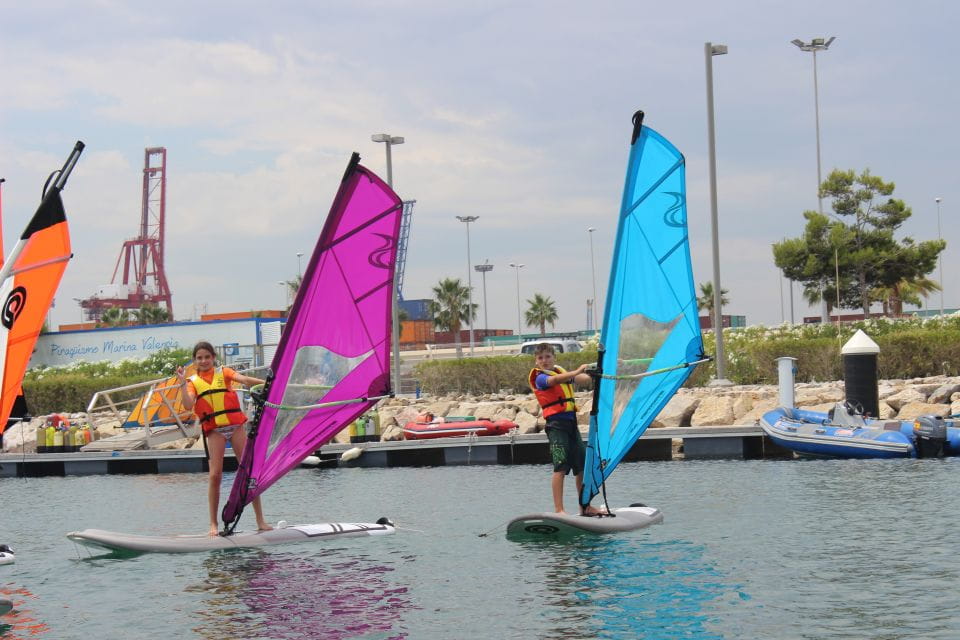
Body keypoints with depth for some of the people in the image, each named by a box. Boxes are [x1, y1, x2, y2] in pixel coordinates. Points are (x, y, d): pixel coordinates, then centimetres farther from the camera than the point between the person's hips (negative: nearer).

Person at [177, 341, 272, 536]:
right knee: (215, 475, -10)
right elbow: (188, 405, -6)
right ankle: (213, 524, -1)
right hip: (214, 430, 0)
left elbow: (243, 379, -9)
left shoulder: (223, 372, 9)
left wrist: (266, 383, -25)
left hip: (235, 425, 0)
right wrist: (182, 383, -14)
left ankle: (260, 520, 3)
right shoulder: (193, 381, 10)